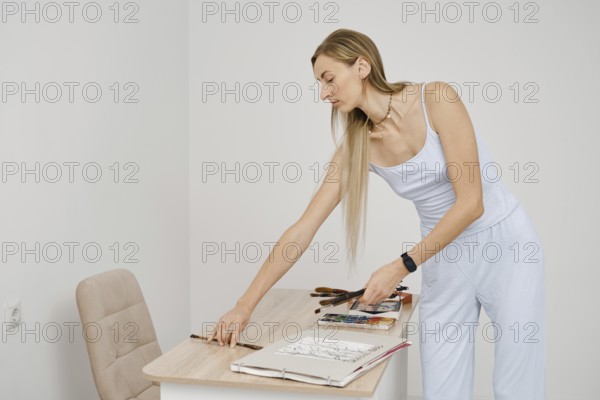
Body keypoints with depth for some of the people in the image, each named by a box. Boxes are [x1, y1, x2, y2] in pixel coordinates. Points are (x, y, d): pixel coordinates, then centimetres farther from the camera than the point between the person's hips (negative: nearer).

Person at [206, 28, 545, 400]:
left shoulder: (437, 99, -18)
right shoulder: (357, 145, -4)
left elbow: (471, 202, -21)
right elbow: (302, 230, -5)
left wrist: (401, 268, -20)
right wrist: (245, 305, -7)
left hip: (507, 244, -4)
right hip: (446, 259, 4)